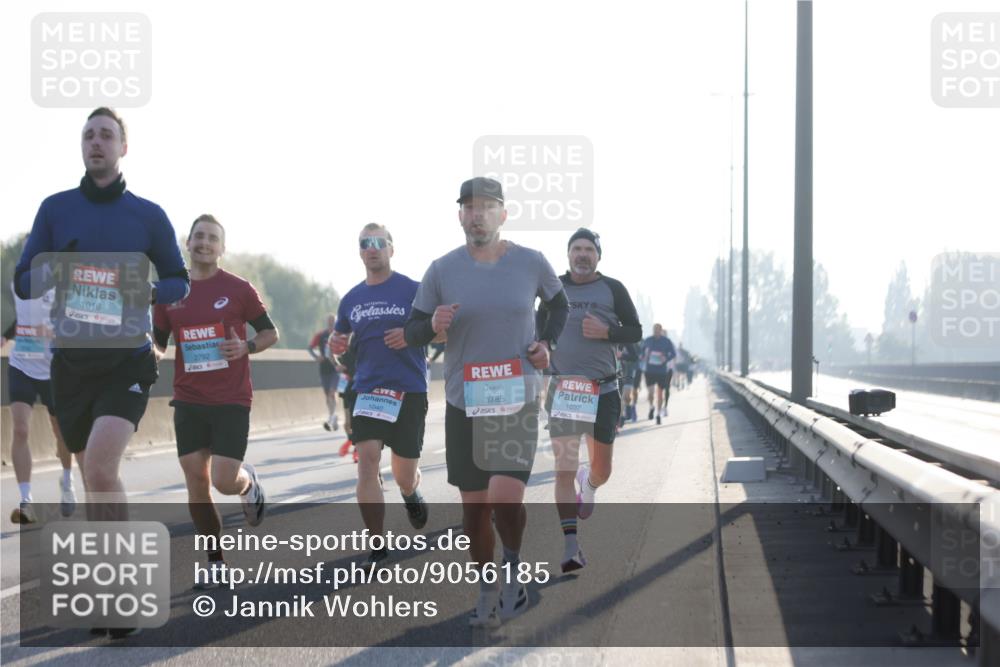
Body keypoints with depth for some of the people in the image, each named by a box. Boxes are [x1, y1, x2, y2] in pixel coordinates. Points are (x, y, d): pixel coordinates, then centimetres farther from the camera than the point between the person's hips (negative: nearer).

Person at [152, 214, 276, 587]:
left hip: (232, 401, -3)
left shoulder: (238, 289, -2)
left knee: (224, 482, -11)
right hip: (188, 401, 3)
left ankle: (247, 481, 28)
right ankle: (215, 563, 12)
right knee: (196, 484, 0)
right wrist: (150, 350, -10)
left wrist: (246, 347, -15)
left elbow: (270, 333, 5)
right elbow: (158, 343, 14)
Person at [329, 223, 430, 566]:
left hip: (409, 391, -2)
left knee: (404, 475, 4)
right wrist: (335, 345, -2)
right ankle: (376, 547, -12)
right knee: (367, 458, -16)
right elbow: (340, 343, 22)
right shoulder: (351, 299, 11)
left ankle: (411, 491, 45)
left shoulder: (413, 290, -2)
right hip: (368, 389, 3)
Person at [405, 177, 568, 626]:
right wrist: (433, 326, -18)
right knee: (474, 508, 6)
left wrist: (547, 343, 1)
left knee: (505, 499, -18)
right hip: (463, 404, 1)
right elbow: (411, 333, 4)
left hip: (518, 403, -1)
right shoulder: (442, 271, -2)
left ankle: (513, 567, 9)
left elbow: (560, 304, 18)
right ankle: (488, 590, 25)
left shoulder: (531, 263, -1)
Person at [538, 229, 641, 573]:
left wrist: (606, 331, -15)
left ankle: (589, 483, 46)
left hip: (602, 390, 0)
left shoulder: (613, 289, 2)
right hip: (562, 390, 0)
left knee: (601, 471, 7)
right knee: (564, 470, -10)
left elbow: (635, 332, 2)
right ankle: (570, 546, -9)